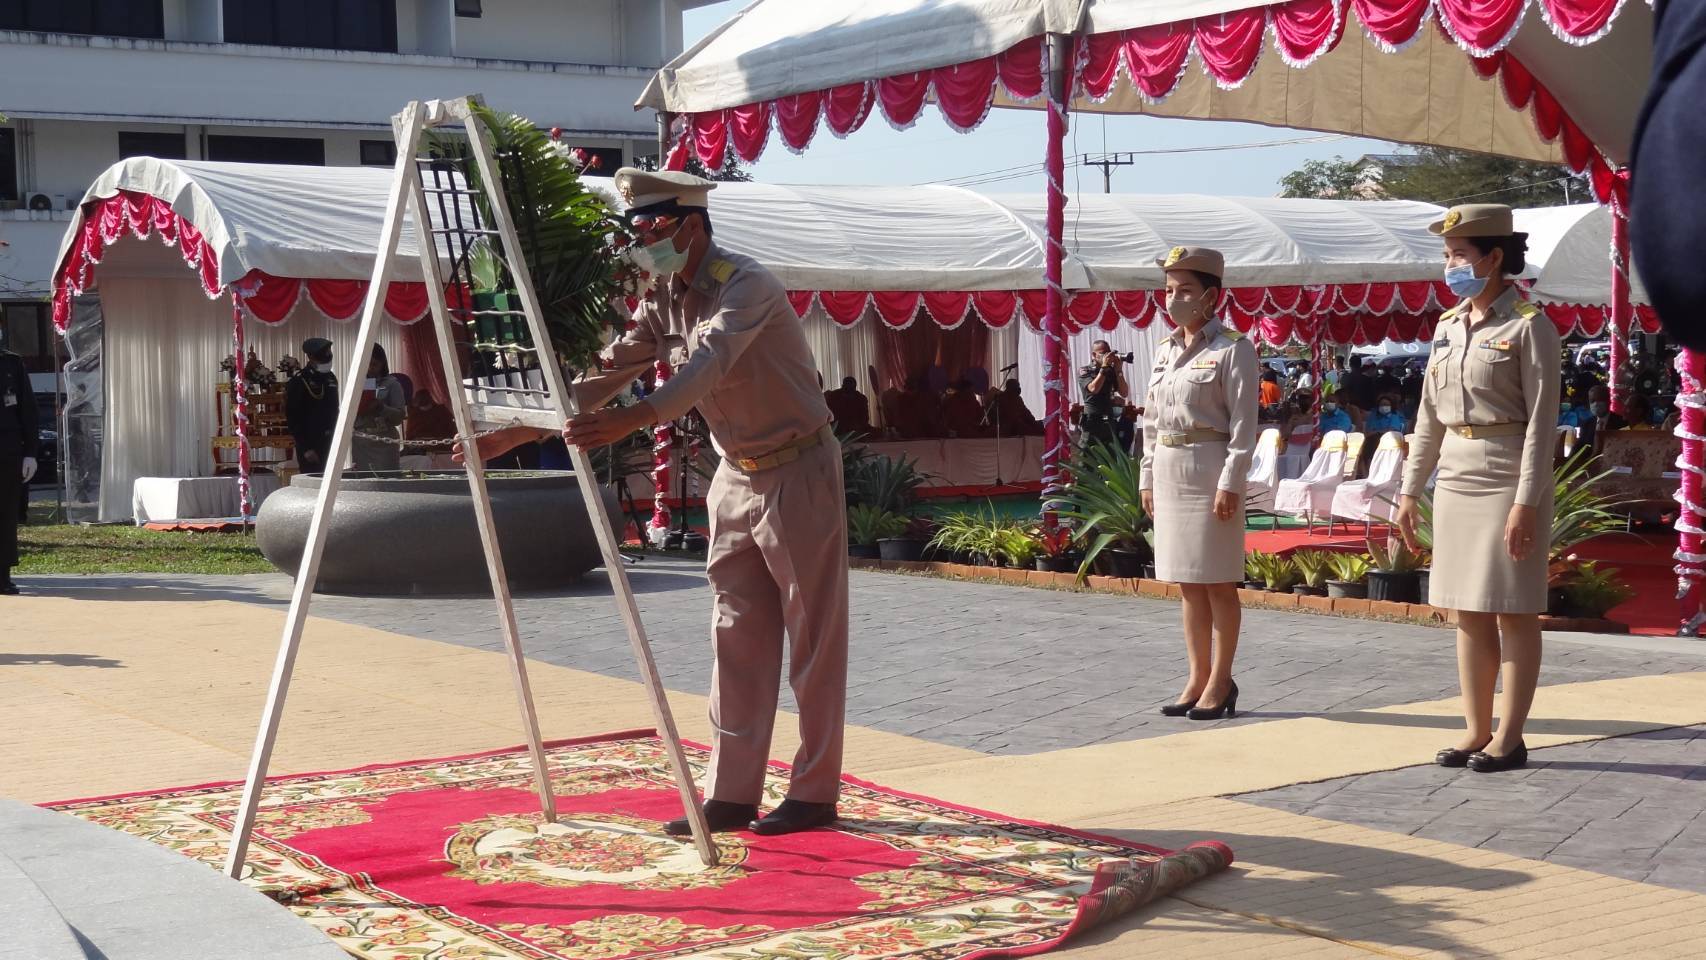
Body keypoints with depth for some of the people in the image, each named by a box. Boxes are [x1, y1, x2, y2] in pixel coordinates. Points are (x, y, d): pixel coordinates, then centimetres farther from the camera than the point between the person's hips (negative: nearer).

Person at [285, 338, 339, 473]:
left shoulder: (331, 379, 13)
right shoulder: (298, 382, -9)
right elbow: (293, 419, -12)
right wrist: (306, 449, -15)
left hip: (330, 443, 7)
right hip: (310, 445, -7)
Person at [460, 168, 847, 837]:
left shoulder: (745, 286, -20)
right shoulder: (664, 299, 4)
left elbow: (706, 368, -36)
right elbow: (608, 373, 5)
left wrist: (630, 421, -51)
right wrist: (517, 433, -4)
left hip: (798, 473, -8)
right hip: (737, 475, 8)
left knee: (812, 637, -2)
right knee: (736, 636, 6)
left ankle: (814, 794, 5)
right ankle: (732, 794, 10)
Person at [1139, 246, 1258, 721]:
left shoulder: (1232, 348, -8)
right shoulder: (1165, 349, 13)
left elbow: (1243, 423, -12)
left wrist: (1230, 482, -17)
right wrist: (1148, 476, 14)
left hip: (1210, 467, -7)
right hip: (1169, 469, 7)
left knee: (1217, 582, -1)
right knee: (1187, 582, 11)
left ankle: (1220, 681, 7)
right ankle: (1198, 678, 18)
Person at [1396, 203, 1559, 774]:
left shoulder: (1528, 326, -10)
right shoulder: (1448, 325, 11)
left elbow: (1541, 421, -14)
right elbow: (1430, 415, 15)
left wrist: (1527, 502, -19)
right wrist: (1410, 490, 13)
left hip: (1507, 476, -7)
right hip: (1456, 476, 7)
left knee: (1513, 610, -1)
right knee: (1468, 610, 9)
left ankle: (1509, 738, 5)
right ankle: (1477, 731, 16)